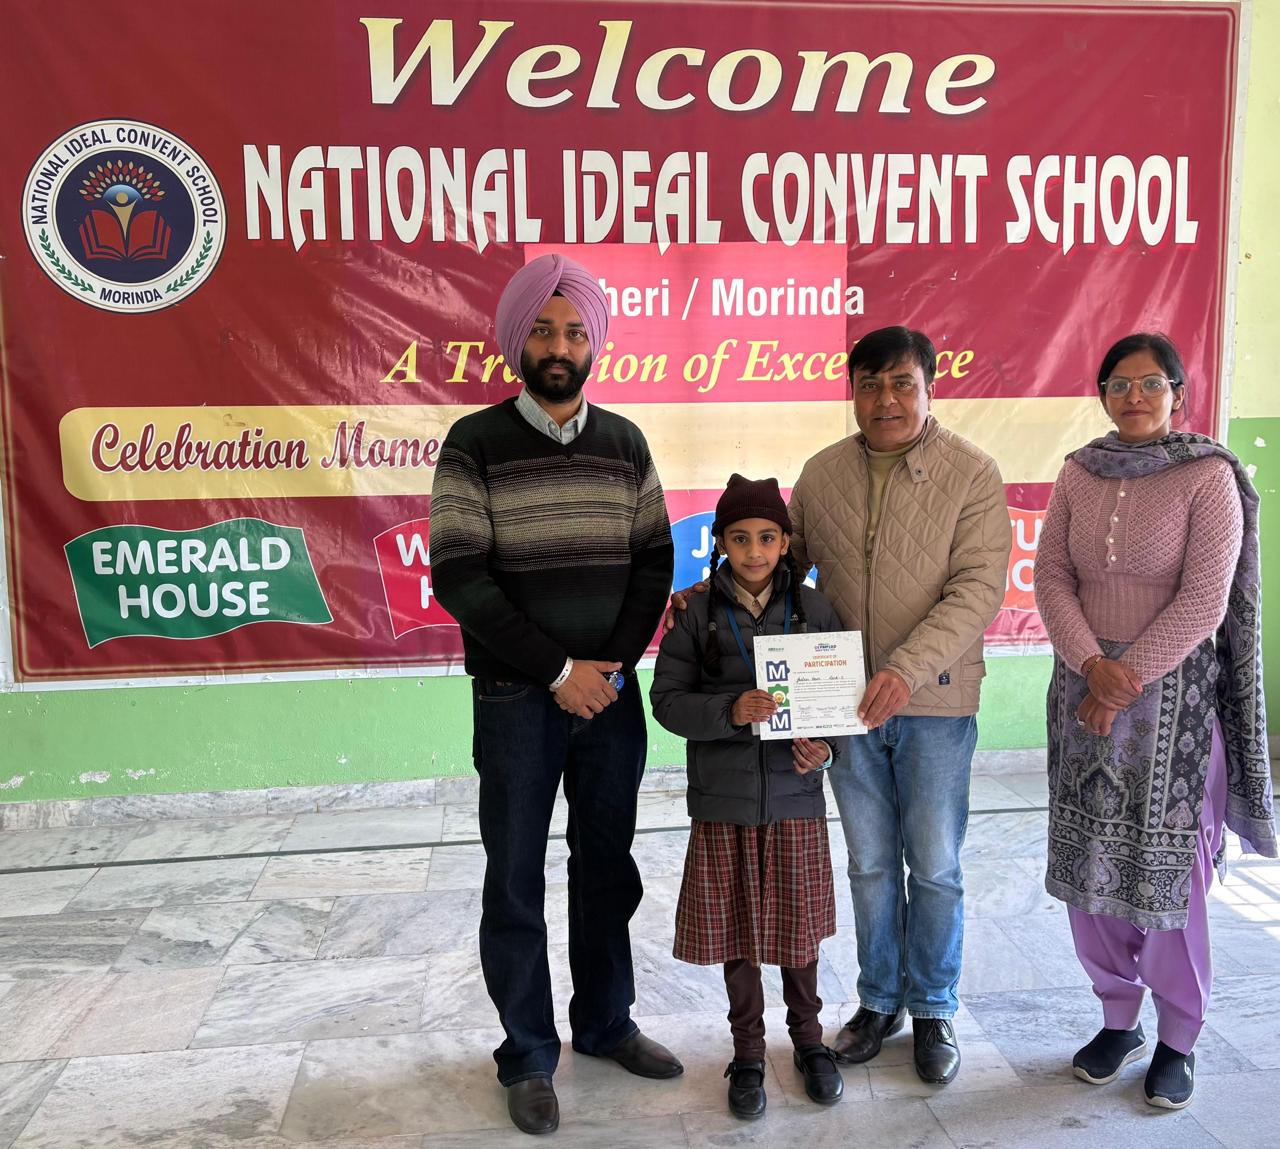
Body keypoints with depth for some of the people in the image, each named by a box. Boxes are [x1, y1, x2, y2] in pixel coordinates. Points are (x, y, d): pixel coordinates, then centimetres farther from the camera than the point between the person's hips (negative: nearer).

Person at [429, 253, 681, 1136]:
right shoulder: (476, 444, -6)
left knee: (607, 865, 15)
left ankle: (605, 1022, 33)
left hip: (611, 693, 4)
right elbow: (459, 576, -12)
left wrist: (615, 666, -7)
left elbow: (654, 561, 6)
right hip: (517, 698, -3)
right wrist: (557, 670, -14)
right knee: (517, 880, 6)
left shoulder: (625, 443, 5)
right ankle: (529, 1057, 22)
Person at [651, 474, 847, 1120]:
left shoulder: (813, 610, -1)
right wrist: (729, 711, -22)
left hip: (796, 799, 1)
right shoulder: (698, 616, -4)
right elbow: (666, 697, -6)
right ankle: (748, 1049, 30)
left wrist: (825, 744, -14)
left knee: (798, 924, 13)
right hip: (723, 801, 0)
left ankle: (807, 1034, 36)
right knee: (734, 929, 10)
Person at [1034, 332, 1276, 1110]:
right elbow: (1051, 577, 0)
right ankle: (1119, 1019, 28)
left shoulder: (1210, 477, -7)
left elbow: (1203, 602, -13)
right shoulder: (1078, 476, 5)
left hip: (1173, 693, -4)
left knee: (1167, 865, 3)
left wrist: (1127, 681, -15)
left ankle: (1178, 1039, 22)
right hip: (1086, 687, 4)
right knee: (1088, 863, 8)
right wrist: (1092, 665, -14)